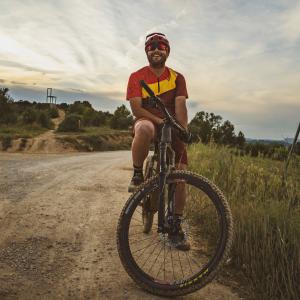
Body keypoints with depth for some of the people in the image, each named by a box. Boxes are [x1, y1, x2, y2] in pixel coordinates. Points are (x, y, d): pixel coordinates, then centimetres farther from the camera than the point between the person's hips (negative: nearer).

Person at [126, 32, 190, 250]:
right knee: (144, 129, -42)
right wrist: (159, 120, -25)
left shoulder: (177, 78, 6)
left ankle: (177, 225, 7)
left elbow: (180, 106, -7)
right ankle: (137, 176, -19)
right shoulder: (137, 77, 0)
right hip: (148, 122, -2)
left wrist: (184, 130, -24)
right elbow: (136, 108, -11)